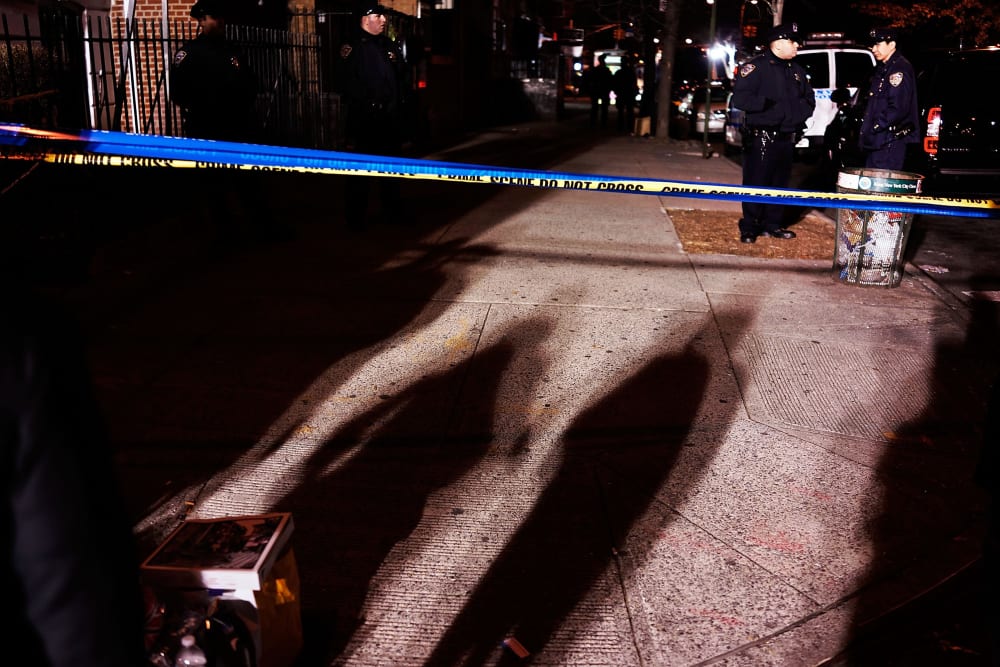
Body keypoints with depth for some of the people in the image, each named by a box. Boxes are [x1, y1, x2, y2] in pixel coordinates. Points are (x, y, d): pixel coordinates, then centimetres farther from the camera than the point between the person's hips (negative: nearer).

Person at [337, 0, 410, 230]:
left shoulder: (390, 46, 16)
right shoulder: (353, 49, -6)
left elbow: (403, 79, 20)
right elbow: (349, 86, -12)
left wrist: (402, 103, 6)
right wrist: (363, 106, -16)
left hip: (391, 119, 7)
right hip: (365, 121, -7)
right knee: (362, 170, -3)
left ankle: (393, 212, 24)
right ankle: (355, 218, 4)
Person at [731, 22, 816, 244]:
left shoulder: (796, 70, 16)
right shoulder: (755, 67, -7)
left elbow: (809, 99, 22)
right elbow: (740, 98, -17)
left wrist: (800, 109, 0)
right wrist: (768, 104, -20)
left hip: (787, 138, 7)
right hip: (761, 138, -7)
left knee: (780, 183, 12)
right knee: (756, 183, -5)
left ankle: (773, 224, 21)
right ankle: (749, 228, 3)